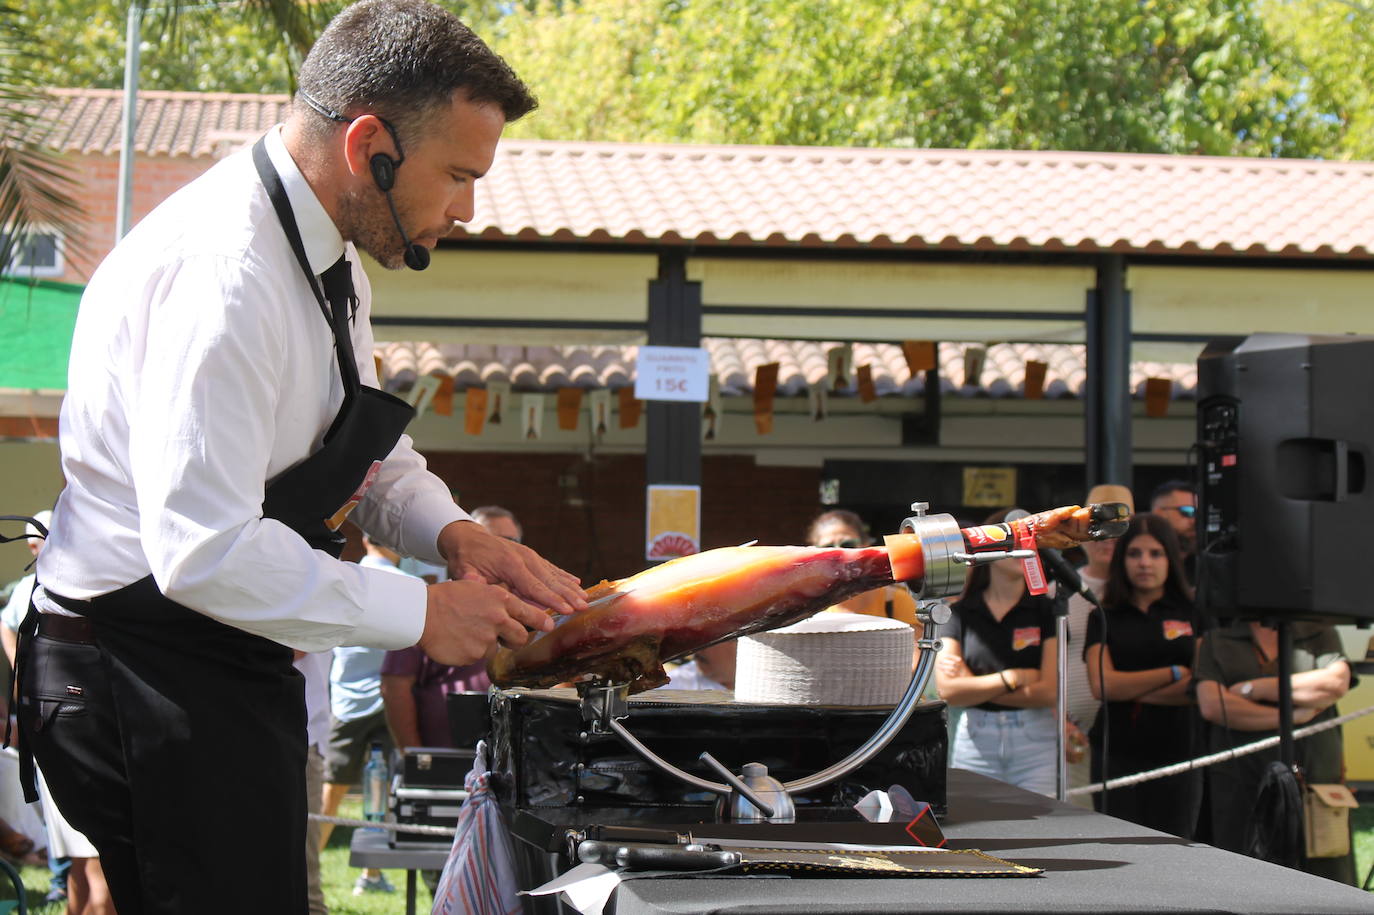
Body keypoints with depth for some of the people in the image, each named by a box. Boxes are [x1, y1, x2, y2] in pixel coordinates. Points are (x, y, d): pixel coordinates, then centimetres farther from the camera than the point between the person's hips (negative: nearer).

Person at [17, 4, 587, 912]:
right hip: (150, 684, -10)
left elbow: (372, 457, 22)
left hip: (226, 672, 10)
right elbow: (203, 550, -30)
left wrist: (451, 531, 1)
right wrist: (420, 614, -21)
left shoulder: (330, 260, 9)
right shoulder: (223, 273, -24)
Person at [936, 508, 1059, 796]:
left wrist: (976, 686, -6)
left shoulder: (1046, 611, 4)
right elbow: (947, 690, -6)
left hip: (1036, 742, 0)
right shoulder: (959, 613, 5)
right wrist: (1011, 679, -10)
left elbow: (1049, 692, -6)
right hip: (975, 741, 1)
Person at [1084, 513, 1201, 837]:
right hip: (1116, 757, 1)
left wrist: (1131, 690, -7)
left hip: (1176, 754, -1)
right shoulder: (1104, 618, 8)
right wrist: (1174, 674, -4)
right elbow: (1101, 684, -6)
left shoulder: (1193, 614, 5)